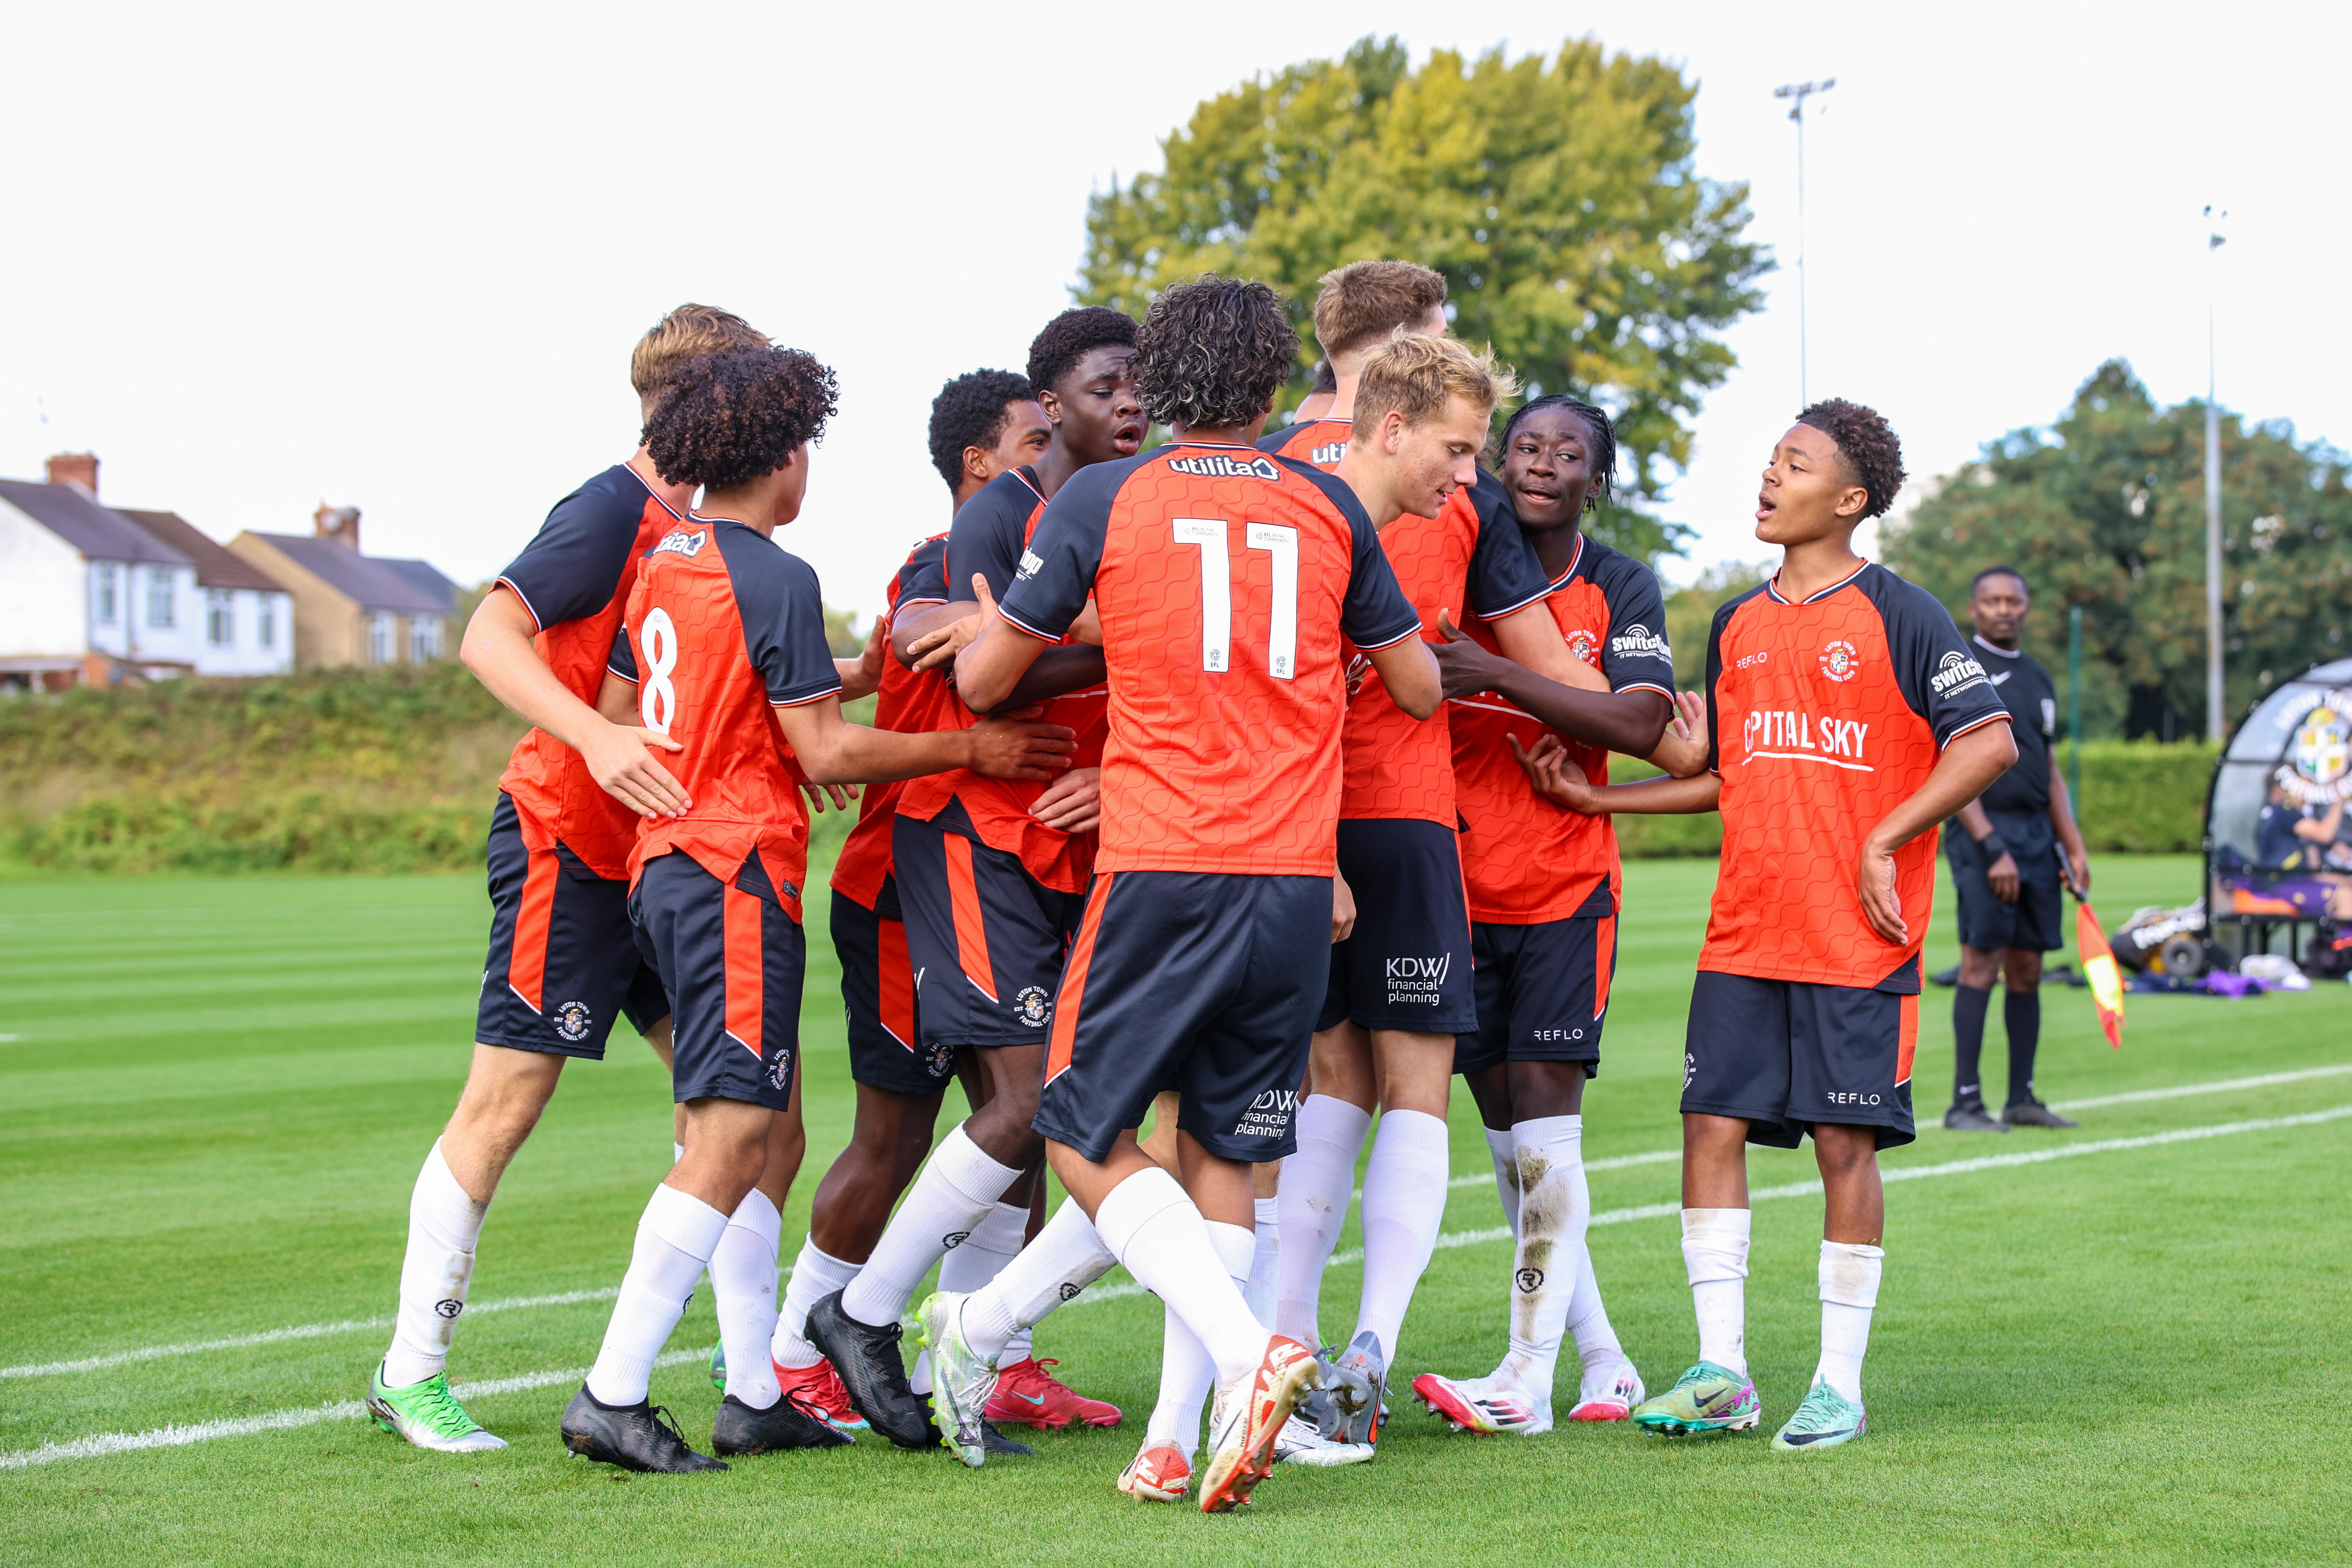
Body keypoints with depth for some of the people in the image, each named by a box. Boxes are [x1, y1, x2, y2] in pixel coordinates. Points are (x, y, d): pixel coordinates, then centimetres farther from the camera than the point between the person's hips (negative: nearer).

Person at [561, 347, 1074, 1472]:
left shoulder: (663, 565, 12)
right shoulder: (774, 579, -13)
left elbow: (614, 718, 20)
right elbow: (827, 753, -14)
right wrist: (972, 747, -5)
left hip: (666, 862, 9)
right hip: (737, 873, -9)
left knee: (767, 1128, 13)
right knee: (730, 1140, -9)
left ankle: (755, 1394, 14)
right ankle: (612, 1395, -11)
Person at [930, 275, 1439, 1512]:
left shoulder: (1103, 501, 0)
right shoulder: (1327, 506, 8)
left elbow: (981, 680, 5)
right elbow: (1420, 687, 17)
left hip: (1162, 871, -3)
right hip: (1299, 881, 4)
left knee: (1087, 1135, 5)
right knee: (1222, 1154, 11)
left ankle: (1249, 1353, -15)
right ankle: (1182, 1438, 6)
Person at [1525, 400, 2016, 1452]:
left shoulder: (1899, 616, -3)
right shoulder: (1736, 626, 14)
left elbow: (1989, 741, -9)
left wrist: (1886, 840, -14)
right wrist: (1596, 798, 14)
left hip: (1858, 935, -5)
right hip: (1744, 933, 5)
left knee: (1845, 1143, -2)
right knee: (1713, 1123, -2)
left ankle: (1840, 1385, 7)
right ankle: (1720, 1373, 5)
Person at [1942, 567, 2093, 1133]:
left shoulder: (2037, 678, 18)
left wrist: (2074, 849, 14)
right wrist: (1993, 848, -18)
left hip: (2037, 833, 7)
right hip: (1983, 832, -7)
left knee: (2027, 969, 7)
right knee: (1982, 962, -11)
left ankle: (2021, 1098, 12)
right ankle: (1965, 1102, -11)